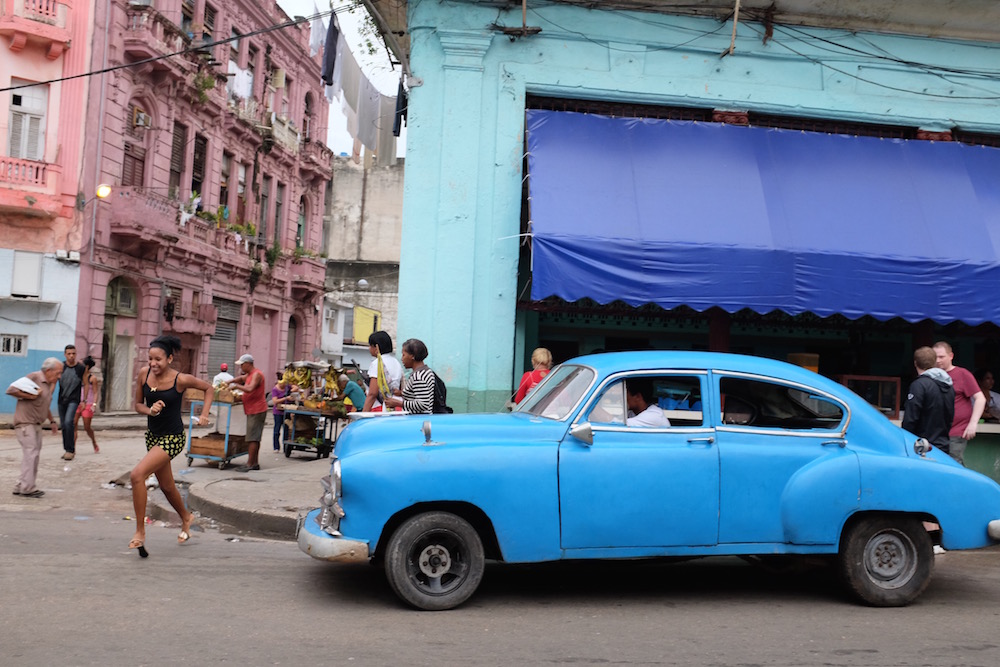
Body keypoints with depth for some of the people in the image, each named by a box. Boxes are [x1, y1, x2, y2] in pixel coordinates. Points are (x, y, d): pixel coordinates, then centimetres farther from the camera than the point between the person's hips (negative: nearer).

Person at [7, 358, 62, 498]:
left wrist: (52, 421, 26)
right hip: (25, 423, -9)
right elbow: (11, 390, -18)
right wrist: (31, 395, -20)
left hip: (36, 424, 9)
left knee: (34, 455, 10)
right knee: (30, 453, -12)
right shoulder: (34, 377, -13)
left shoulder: (49, 384, 15)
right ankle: (27, 488, -9)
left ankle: (20, 487, 18)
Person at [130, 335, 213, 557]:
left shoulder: (181, 380, -18)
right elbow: (138, 405, 4)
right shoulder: (144, 374, -7)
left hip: (172, 438, -6)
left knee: (137, 475, -22)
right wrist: (150, 410, -18)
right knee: (166, 486, 21)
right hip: (153, 435, 6)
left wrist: (204, 415, -10)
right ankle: (186, 518, 49)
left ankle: (140, 532, -9)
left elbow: (208, 389, -1)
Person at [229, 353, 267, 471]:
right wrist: (230, 381, 6)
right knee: (255, 438, 12)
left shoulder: (256, 374, -15)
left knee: (252, 438, -10)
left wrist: (236, 386, -15)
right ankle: (255, 463, 17)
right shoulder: (249, 374, 18)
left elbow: (250, 389, -26)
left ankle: (249, 464, -11)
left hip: (256, 411, -10)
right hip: (253, 411, 10)